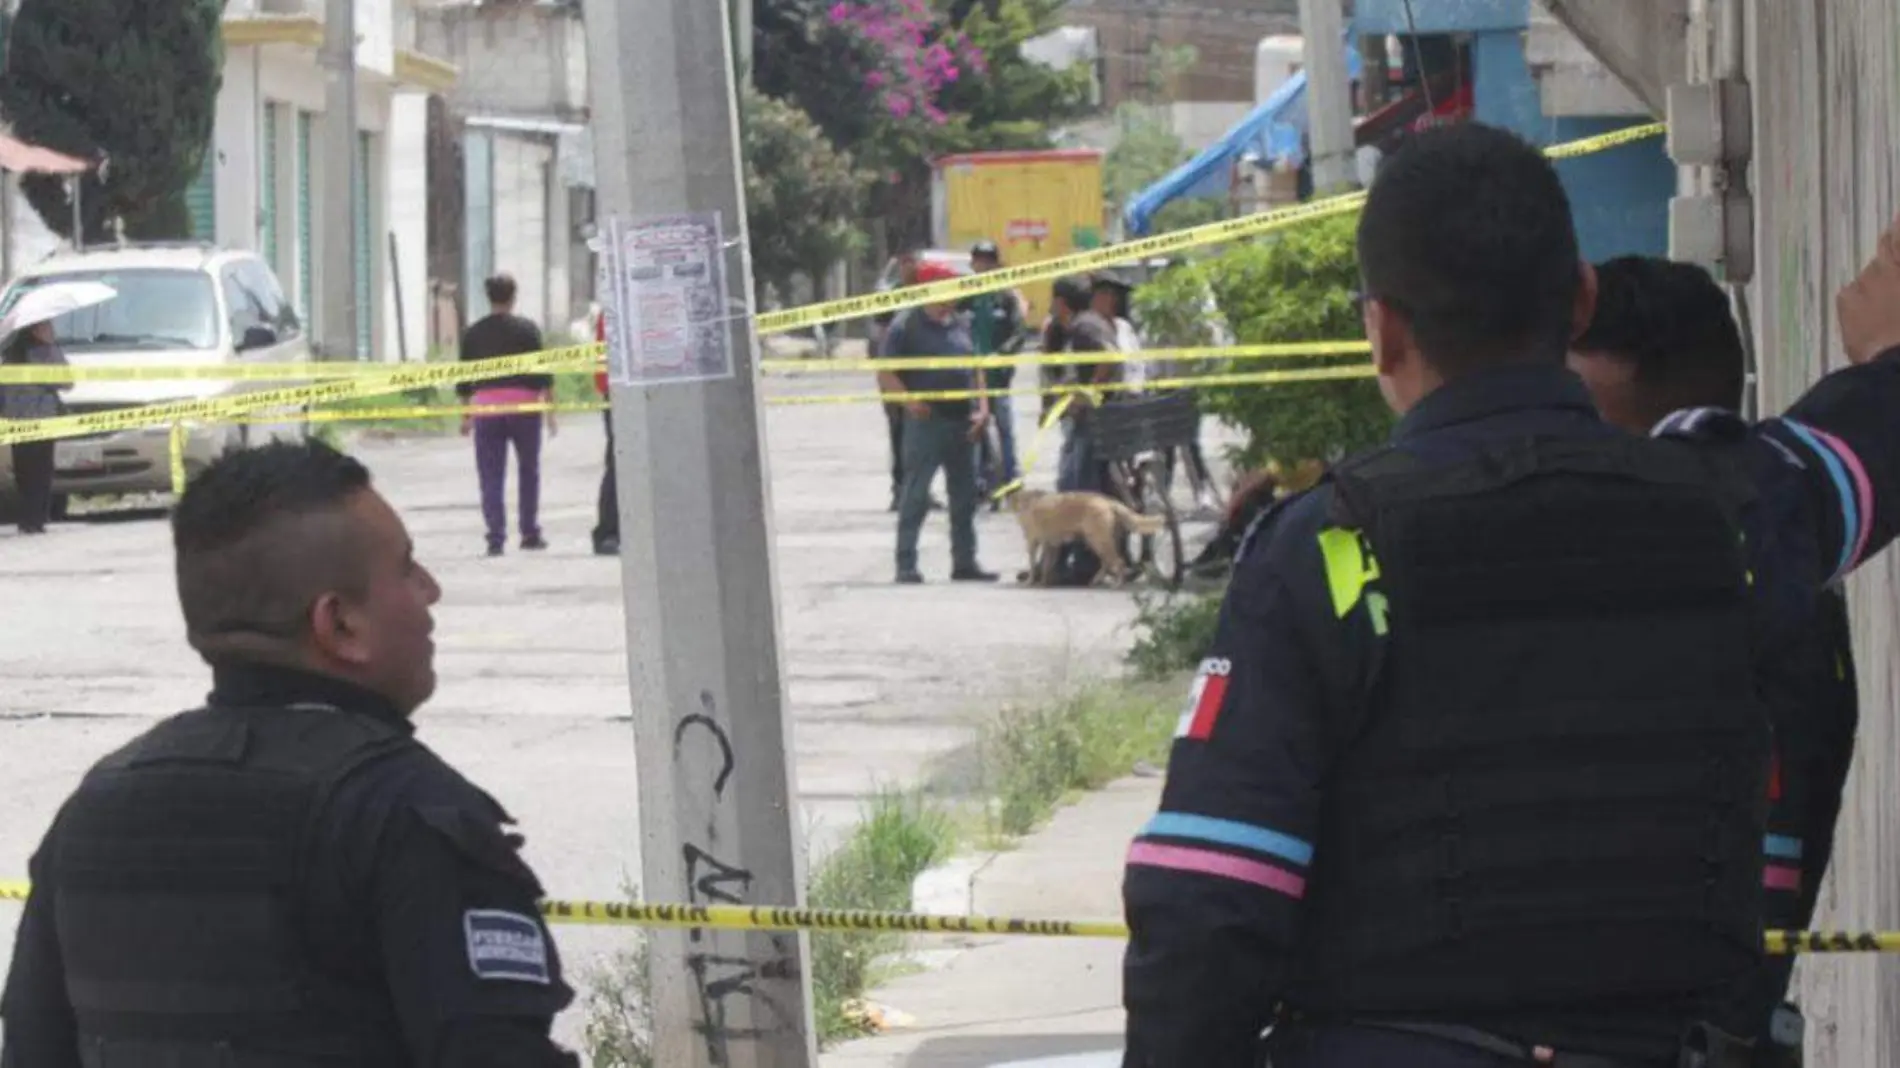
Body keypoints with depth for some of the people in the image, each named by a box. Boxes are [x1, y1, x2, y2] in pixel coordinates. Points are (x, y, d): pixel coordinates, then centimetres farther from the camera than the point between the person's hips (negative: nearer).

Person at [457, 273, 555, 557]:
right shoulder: (526, 329, -1)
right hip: (524, 405, -1)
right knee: (529, 470, 14)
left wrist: (465, 415, 16)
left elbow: (463, 377, 9)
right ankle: (530, 533, 16)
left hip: (485, 405, 1)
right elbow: (543, 372, -3)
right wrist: (550, 408, 2)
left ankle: (496, 537, -7)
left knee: (491, 475, 1)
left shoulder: (473, 333, 6)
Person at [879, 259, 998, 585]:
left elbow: (975, 369, 21)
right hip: (926, 421, -7)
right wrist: (910, 402, -25)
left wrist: (982, 409, 7)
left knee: (965, 496, 11)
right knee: (915, 495, -6)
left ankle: (965, 562, 20)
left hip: (962, 423, 7)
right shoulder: (907, 326, -6)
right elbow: (886, 375, -10)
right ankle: (906, 564, -3)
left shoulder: (959, 325, 14)